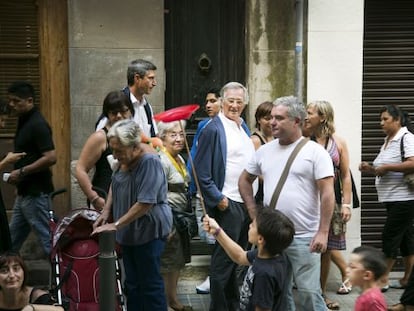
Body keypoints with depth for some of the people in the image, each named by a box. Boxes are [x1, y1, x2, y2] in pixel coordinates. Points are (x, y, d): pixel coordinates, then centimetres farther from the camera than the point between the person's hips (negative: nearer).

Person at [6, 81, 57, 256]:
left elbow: (51, 158, -25)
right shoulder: (24, 121, 12)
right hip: (25, 192, 10)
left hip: (36, 193, -10)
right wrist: (19, 177, 16)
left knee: (47, 237, -3)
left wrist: (22, 172, -20)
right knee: (13, 239, 18)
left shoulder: (37, 124, -17)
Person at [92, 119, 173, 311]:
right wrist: (106, 212, 7)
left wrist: (116, 225, -22)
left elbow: (145, 203, -27)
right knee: (132, 283, 15)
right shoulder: (125, 158, 3)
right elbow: (115, 184, 20)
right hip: (129, 230, 8)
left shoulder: (149, 161, -24)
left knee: (150, 283, 1)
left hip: (149, 230, -8)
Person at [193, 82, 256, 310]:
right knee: (224, 260, 0)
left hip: (247, 202, 8)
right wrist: (217, 199, -15)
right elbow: (201, 172, -14)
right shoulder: (213, 129, -12)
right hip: (228, 204, -8)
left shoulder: (243, 126, 12)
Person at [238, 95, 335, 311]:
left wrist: (323, 232, -16)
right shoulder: (264, 151, 9)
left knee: (308, 292, -4)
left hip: (304, 237, -5)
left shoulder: (315, 152, -6)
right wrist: (253, 212, 11)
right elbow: (245, 180, 22)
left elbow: (327, 194, -11)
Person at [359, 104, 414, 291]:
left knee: (390, 236, -6)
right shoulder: (388, 140, 14)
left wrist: (386, 167, -20)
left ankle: (383, 280, 1)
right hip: (391, 198, 9)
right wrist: (371, 168, 5)